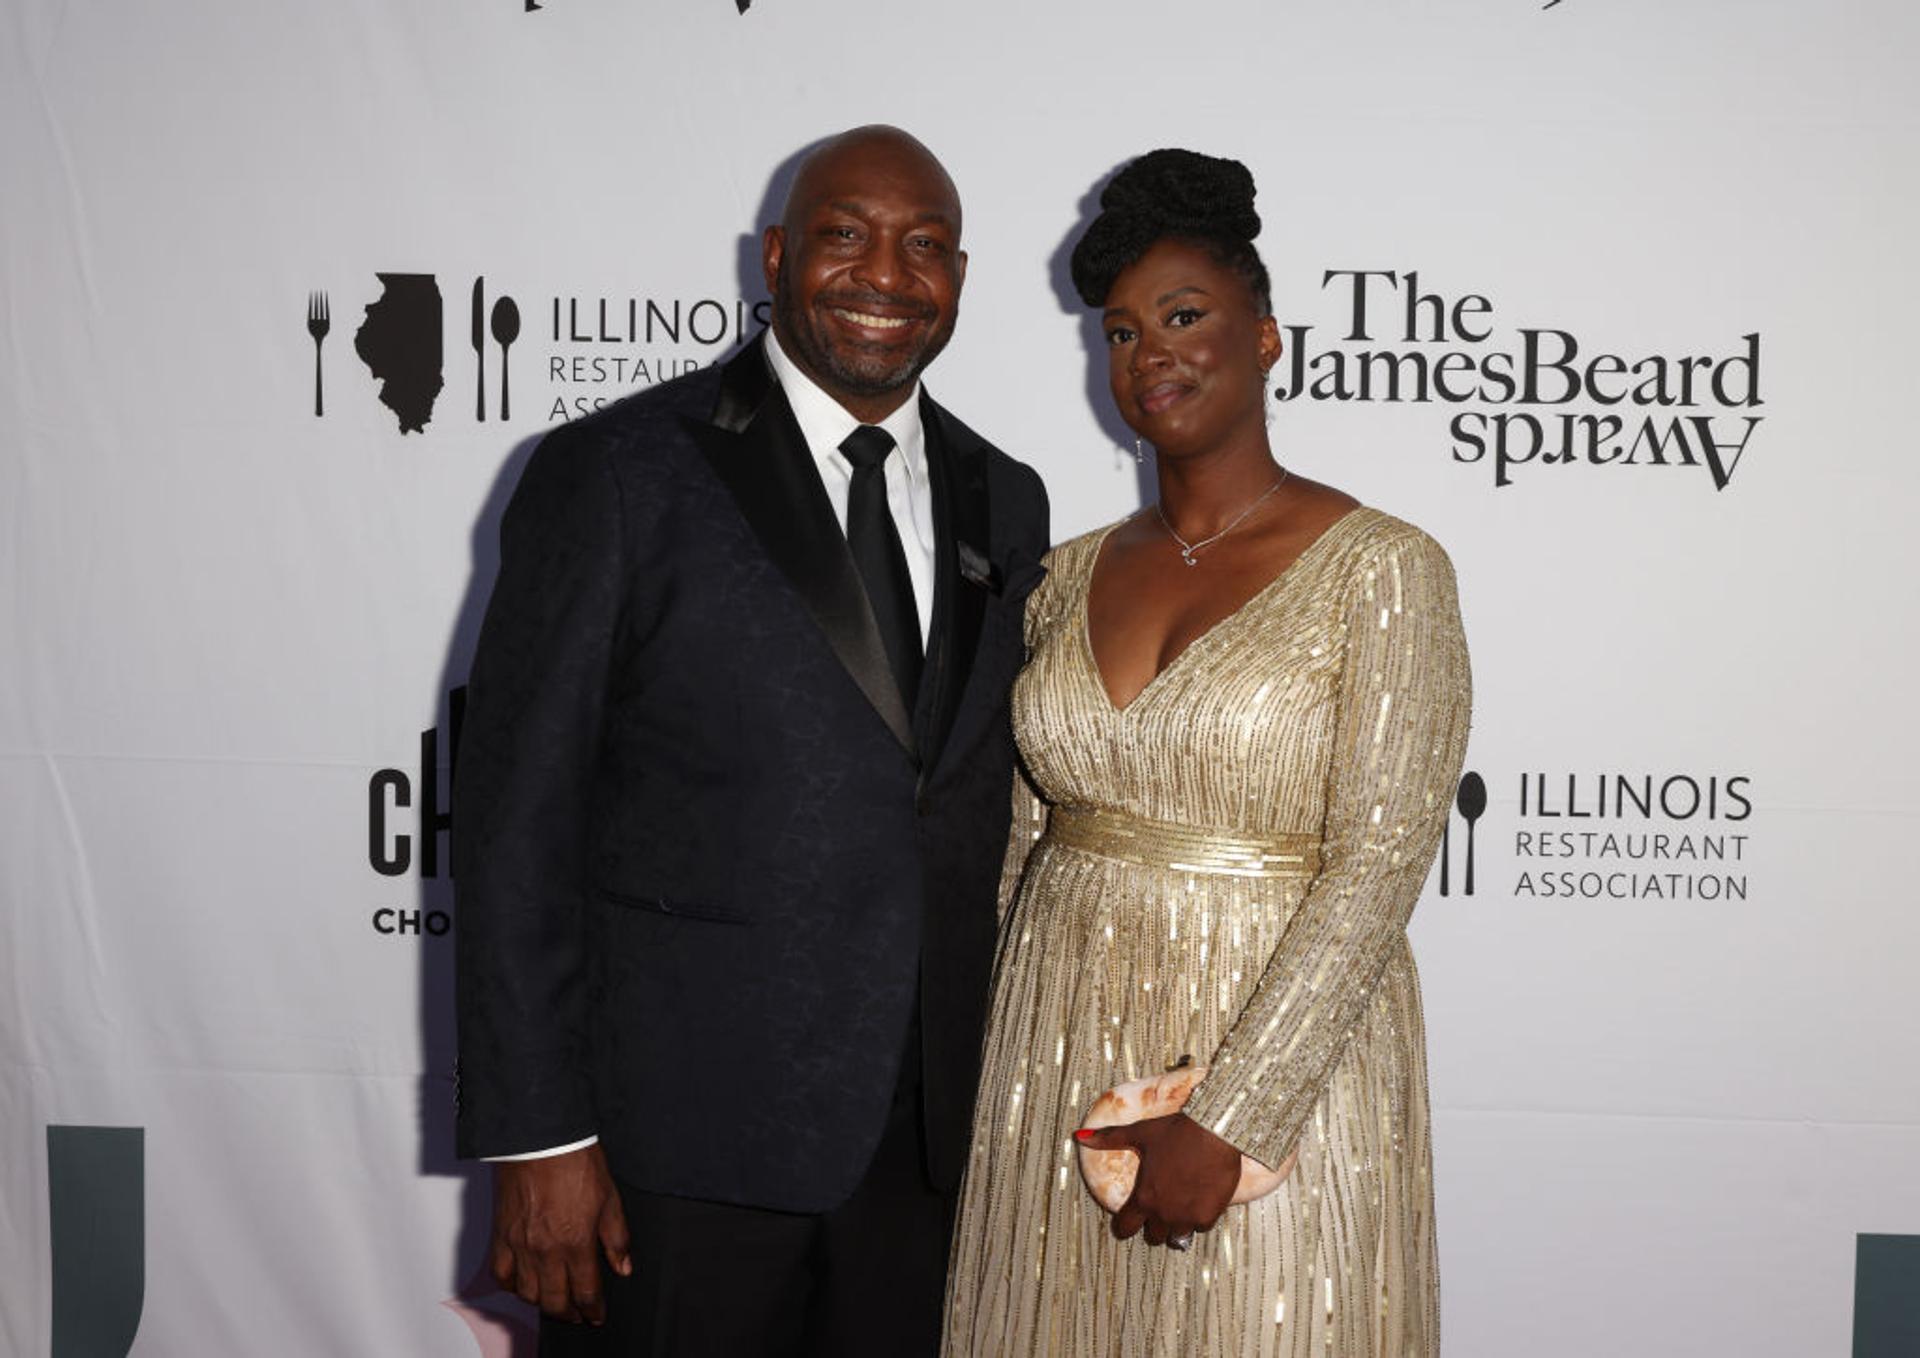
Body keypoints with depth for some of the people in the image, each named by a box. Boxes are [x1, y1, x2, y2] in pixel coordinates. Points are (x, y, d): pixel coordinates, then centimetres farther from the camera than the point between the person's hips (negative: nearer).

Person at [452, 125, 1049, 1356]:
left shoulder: (1005, 502, 8)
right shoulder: (618, 475, -8)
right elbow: (515, 820, -9)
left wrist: (1000, 1092, 11)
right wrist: (537, 1137, -12)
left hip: (929, 1141, 5)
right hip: (680, 1134, -4)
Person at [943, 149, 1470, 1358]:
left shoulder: (1382, 572, -9)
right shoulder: (1073, 574, 7)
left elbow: (1377, 867, -15)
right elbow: (1011, 837, 11)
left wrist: (1226, 1122, -18)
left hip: (1279, 1062, -4)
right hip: (1060, 1050, 5)